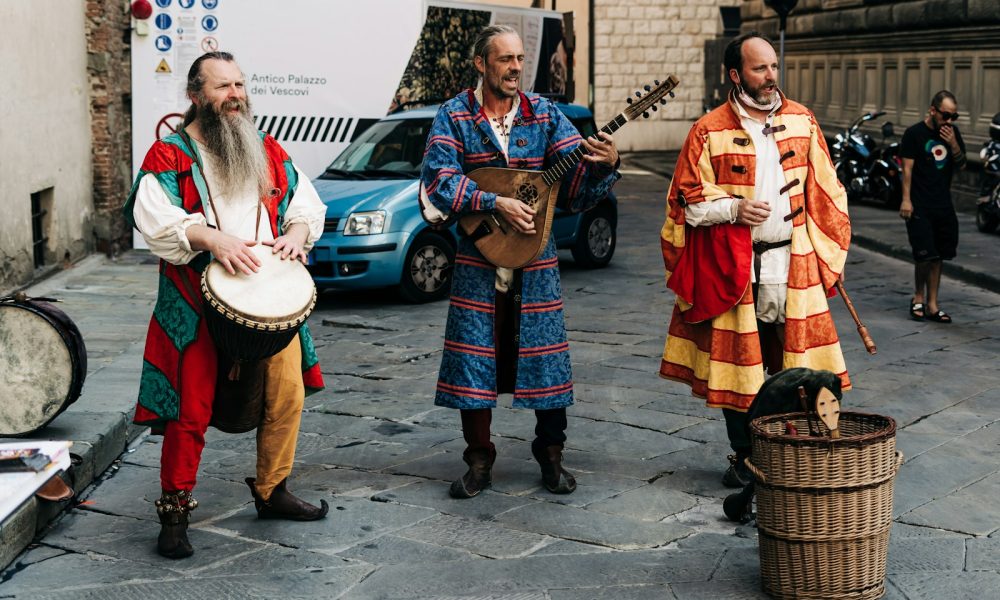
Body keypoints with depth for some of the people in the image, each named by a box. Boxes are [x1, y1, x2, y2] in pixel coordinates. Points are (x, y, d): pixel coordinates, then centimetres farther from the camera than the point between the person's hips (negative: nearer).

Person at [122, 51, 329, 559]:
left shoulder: (268, 151, 15)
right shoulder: (169, 154, -2)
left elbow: (307, 203, 17)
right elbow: (154, 217, -14)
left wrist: (297, 231, -5)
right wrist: (212, 238, -26)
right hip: (198, 306, -5)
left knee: (287, 397, 6)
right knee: (190, 411, -4)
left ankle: (271, 491, 27)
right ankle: (174, 512, 10)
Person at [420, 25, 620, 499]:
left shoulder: (544, 114, 5)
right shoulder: (455, 115, -1)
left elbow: (576, 180, -1)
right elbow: (438, 178, -14)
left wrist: (603, 163, -22)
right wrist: (495, 203, -23)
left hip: (536, 257, 1)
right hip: (478, 256, -1)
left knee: (544, 355, 4)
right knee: (474, 359, 3)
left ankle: (551, 455, 20)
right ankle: (479, 460, 17)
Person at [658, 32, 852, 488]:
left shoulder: (802, 121, 7)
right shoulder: (710, 131, -2)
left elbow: (823, 192, 11)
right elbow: (687, 201, -1)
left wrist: (828, 253, 7)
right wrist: (733, 208, -16)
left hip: (794, 264, 2)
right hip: (732, 268, -2)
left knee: (795, 364, 4)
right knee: (737, 363, 5)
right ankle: (744, 457, 18)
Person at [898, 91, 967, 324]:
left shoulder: (952, 132, 9)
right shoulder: (914, 134, -6)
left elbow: (961, 165, 10)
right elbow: (907, 168, -7)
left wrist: (953, 144, -7)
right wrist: (906, 200, -13)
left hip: (943, 204, 5)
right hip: (919, 205, -5)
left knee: (937, 256, 8)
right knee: (925, 254, -10)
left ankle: (932, 305, 15)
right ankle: (918, 297, 12)